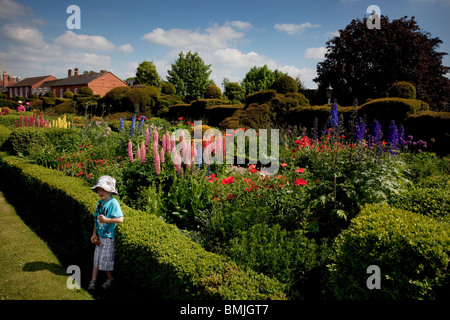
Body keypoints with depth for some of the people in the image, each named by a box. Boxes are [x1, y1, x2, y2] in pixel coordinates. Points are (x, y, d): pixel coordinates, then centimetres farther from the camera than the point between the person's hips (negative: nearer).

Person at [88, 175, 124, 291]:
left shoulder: (113, 203, -17)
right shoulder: (99, 203, 6)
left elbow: (120, 219, -24)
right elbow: (97, 219, 12)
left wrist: (106, 220, -29)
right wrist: (94, 234, 5)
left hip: (109, 237, -7)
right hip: (99, 236, 7)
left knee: (106, 260, 4)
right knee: (96, 258, 13)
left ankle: (110, 279, 25)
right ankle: (93, 281, 23)